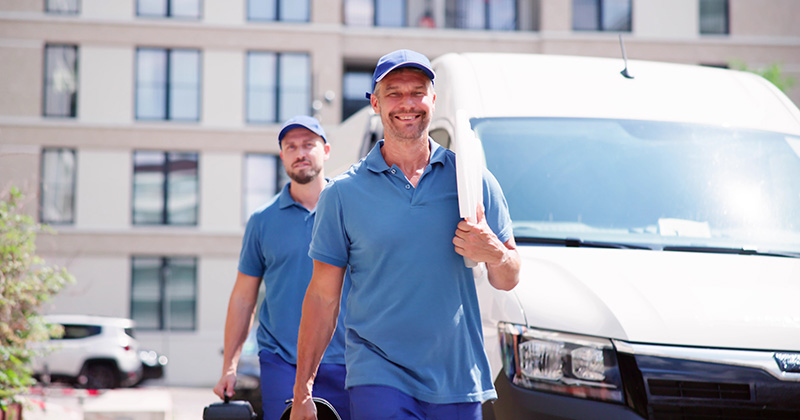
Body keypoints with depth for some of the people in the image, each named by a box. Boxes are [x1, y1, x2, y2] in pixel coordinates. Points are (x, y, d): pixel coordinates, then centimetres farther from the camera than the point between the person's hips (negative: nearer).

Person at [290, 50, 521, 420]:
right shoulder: (342, 193, 3)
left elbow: (508, 280, 10)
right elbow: (322, 296, 4)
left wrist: (493, 253, -14)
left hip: (459, 382, 2)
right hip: (378, 378, -2)